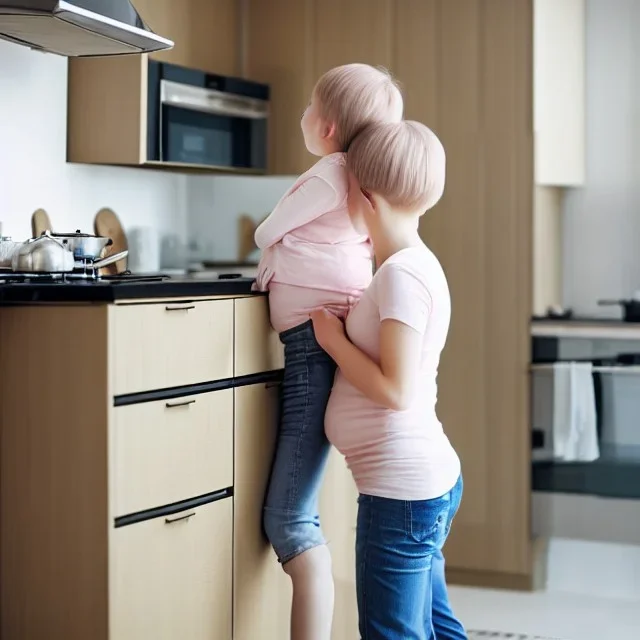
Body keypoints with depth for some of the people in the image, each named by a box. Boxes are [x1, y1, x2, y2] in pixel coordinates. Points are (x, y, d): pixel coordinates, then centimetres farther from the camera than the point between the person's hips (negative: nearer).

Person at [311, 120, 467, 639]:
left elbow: (394, 390, -21)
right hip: (429, 480, 10)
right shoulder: (413, 263, 11)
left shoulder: (403, 272, -17)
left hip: (402, 489, -10)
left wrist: (333, 339, -10)